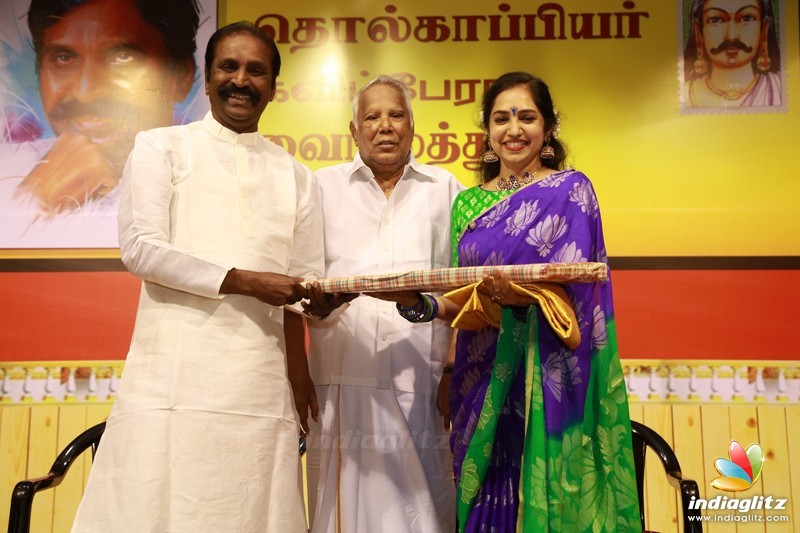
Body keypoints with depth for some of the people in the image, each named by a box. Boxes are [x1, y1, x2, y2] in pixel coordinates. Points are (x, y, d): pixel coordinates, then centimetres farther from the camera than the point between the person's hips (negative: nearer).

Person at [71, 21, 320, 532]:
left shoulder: (294, 174, 17)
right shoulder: (161, 147, 8)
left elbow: (307, 282, 14)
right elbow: (140, 247, -4)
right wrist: (241, 281, -11)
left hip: (261, 385, 3)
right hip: (175, 378, -2)